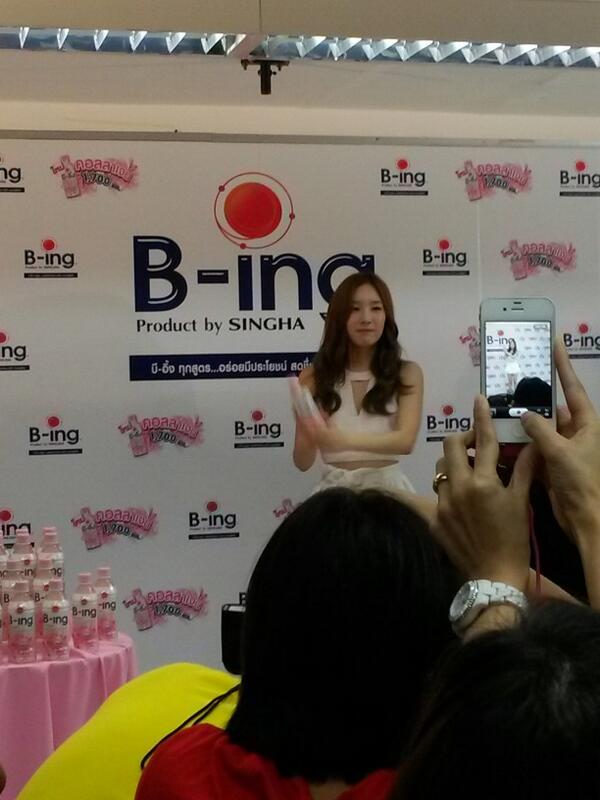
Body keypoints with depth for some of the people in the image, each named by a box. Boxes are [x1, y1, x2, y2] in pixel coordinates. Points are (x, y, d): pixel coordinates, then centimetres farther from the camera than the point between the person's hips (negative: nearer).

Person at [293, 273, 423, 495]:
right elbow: (303, 462, 2)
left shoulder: (407, 374, 4)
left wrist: (343, 440, -26)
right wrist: (309, 436, -20)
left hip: (388, 489, 0)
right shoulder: (313, 377, 4)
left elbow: (406, 440, -12)